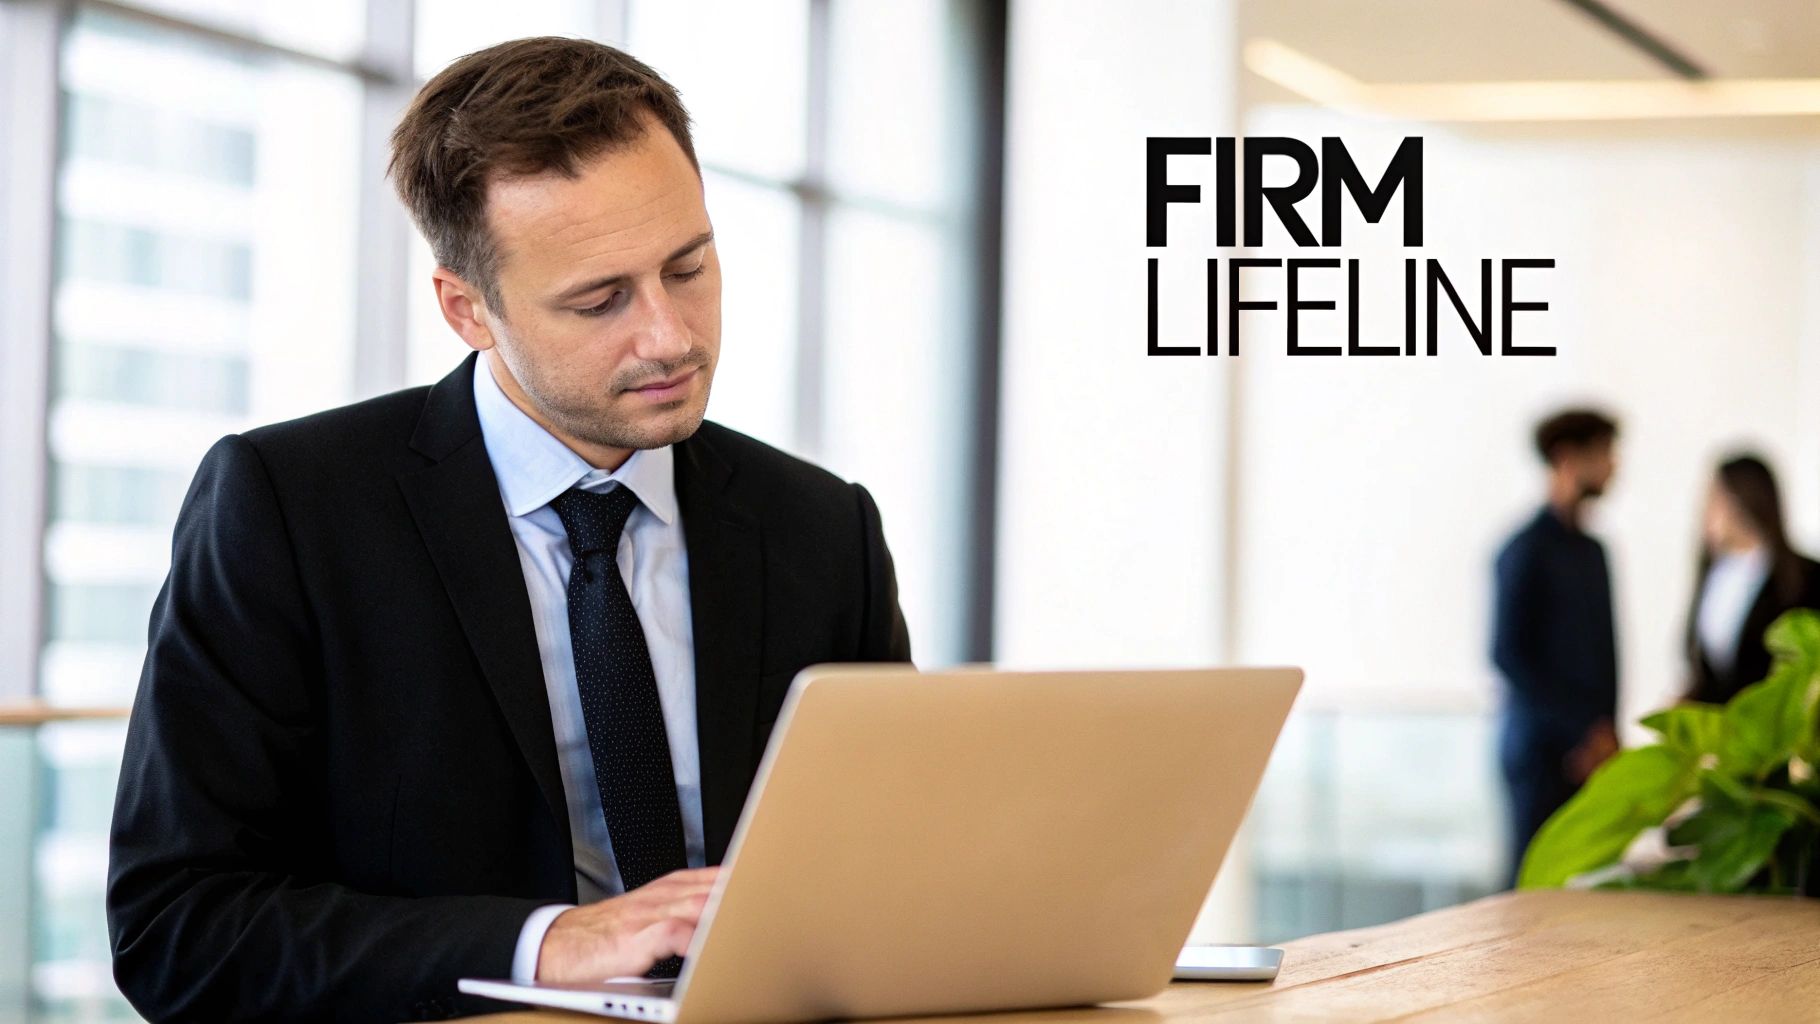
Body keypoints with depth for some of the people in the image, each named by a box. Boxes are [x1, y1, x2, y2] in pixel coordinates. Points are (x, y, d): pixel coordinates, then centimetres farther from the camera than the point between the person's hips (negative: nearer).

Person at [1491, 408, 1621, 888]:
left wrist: (1607, 732, 0)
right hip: (1544, 752, -7)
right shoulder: (1528, 550, -8)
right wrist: (1583, 731, -12)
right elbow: (1508, 655, -12)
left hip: (1592, 752, 7)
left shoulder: (1592, 551, 15)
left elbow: (1603, 654, 15)